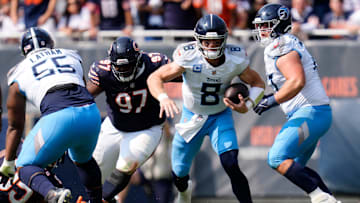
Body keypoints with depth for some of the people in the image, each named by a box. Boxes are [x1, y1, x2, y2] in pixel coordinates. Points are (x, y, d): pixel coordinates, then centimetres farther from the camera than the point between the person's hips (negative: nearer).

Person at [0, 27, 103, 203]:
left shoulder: (19, 73, 18)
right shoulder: (71, 56, 27)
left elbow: (15, 127, 24)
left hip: (58, 119, -4)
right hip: (91, 113, 4)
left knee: (26, 167, 9)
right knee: (83, 160, 34)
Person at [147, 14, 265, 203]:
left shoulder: (235, 60, -21)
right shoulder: (189, 57, -28)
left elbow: (257, 83, -5)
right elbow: (155, 78, -26)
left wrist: (247, 106, -24)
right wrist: (163, 98, -48)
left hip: (221, 116, 0)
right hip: (192, 116, 0)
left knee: (231, 166, -22)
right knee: (179, 173, 12)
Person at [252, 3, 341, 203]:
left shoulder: (281, 48, -13)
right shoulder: (291, 44, 19)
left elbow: (297, 81, -27)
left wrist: (272, 101, -20)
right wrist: (273, 96, 18)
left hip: (310, 113, -11)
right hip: (312, 114, 11)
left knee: (278, 159, -19)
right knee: (295, 167, 19)